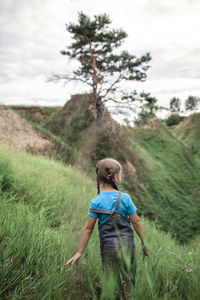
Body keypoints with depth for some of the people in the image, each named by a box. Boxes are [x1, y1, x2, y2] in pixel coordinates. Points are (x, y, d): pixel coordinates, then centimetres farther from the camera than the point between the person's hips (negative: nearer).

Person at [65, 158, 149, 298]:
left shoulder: (96, 202, -9)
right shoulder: (125, 198, -9)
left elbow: (88, 228, -7)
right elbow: (136, 222, -5)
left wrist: (80, 252, 1)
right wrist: (144, 243, 7)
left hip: (108, 247, 0)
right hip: (127, 244, 0)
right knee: (131, 279, 18)